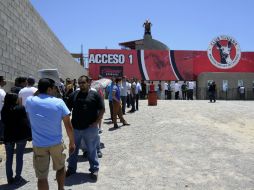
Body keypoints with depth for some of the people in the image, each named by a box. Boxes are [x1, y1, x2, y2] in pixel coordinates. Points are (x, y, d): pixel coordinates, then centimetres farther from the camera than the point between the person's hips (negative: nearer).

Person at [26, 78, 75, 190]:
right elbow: (68, 126, -8)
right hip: (56, 143, 0)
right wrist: (72, 142, 7)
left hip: (38, 144, 1)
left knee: (42, 176, 9)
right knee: (61, 167, 25)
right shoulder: (59, 102, -9)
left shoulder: (29, 101, -4)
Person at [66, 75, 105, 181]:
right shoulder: (74, 94, 6)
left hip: (90, 128, -3)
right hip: (75, 127, 4)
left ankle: (94, 169, 24)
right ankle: (71, 168, 32)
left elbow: (102, 110, -4)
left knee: (91, 150, 9)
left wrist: (96, 122, -11)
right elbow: (68, 108, 11)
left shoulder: (95, 95, -4)